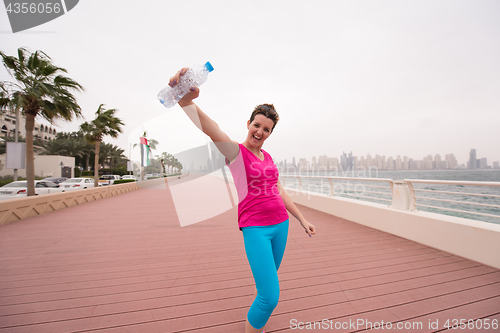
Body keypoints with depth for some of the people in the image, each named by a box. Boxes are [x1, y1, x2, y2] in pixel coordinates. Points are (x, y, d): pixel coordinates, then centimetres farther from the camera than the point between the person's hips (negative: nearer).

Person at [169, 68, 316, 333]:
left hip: (280, 224, 7)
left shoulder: (268, 157, 10)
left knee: (268, 285, 20)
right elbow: (210, 129, -29)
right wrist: (186, 100, -48)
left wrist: (302, 219, 16)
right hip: (255, 228, -6)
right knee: (270, 296, -8)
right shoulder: (235, 151, -8)